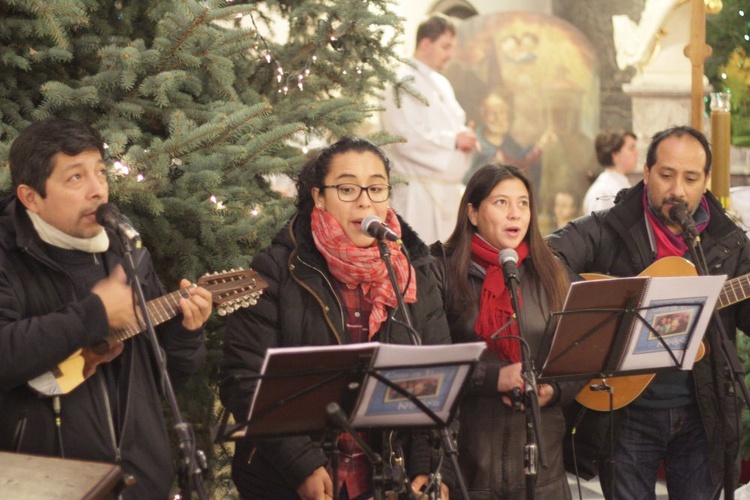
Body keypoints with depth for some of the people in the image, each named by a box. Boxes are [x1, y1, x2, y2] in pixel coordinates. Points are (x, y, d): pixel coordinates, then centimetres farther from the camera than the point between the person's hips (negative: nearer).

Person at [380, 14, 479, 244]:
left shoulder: (441, 83, 18)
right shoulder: (403, 82, -11)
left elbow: (456, 122, 26)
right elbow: (407, 137, -21)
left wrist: (466, 136, 2)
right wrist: (453, 139, -14)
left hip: (448, 188, 9)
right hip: (418, 188, -9)